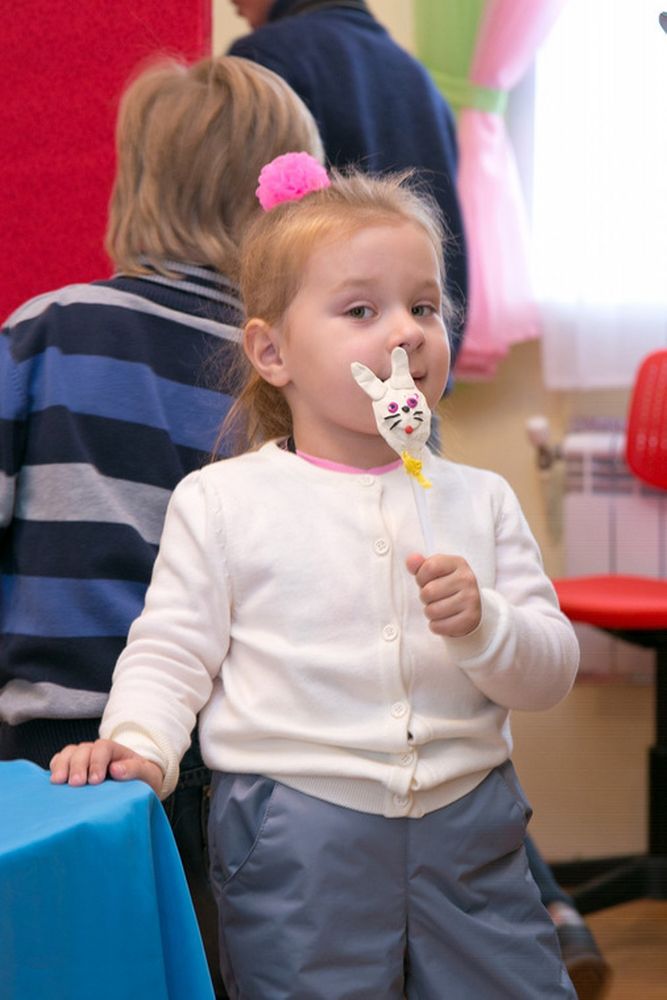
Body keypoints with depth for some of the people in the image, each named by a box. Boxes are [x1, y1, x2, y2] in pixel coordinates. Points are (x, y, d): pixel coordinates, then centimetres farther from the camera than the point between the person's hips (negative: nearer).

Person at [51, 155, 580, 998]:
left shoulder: (478, 500, 7)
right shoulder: (220, 502, -1)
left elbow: (551, 672, 5)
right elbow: (172, 653, 1)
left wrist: (482, 624, -15)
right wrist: (139, 743, -18)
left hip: (468, 830, 3)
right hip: (292, 842, -3)